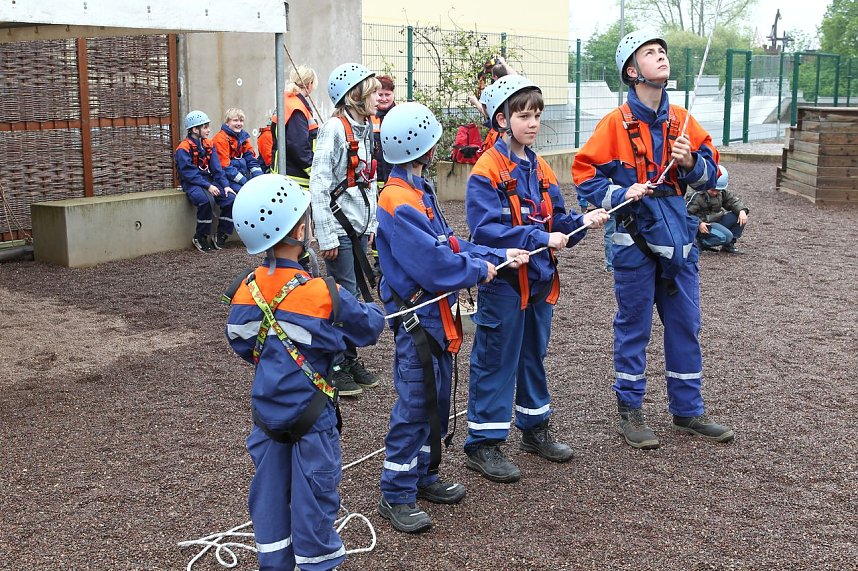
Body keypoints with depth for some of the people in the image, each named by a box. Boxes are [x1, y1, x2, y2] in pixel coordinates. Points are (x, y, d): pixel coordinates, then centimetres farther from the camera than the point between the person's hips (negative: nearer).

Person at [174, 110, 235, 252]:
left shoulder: (208, 145, 12)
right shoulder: (183, 149, -9)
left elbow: (216, 168, 6)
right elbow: (189, 172, -17)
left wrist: (225, 185, -7)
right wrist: (207, 186, -24)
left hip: (209, 181, 6)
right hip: (192, 183, -6)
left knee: (230, 199, -16)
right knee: (207, 200, -35)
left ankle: (221, 237, -7)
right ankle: (200, 238, -17)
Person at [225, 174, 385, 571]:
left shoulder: (248, 289, -7)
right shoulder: (322, 293, -22)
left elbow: (240, 342, 5)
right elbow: (367, 329, -8)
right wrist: (376, 311, 14)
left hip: (267, 408, 5)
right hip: (310, 412, -5)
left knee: (269, 488, 17)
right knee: (314, 493, 9)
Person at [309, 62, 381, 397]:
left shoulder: (365, 129, 11)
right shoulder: (335, 129, -14)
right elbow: (319, 184, -17)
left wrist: (372, 224, 14)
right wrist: (326, 236, -18)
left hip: (359, 226, 8)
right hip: (339, 226, -8)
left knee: (356, 294, 12)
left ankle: (350, 359, 23)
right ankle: (335, 368, 8)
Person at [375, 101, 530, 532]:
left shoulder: (419, 193, 10)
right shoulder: (399, 204, -22)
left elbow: (449, 245, 13)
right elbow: (434, 265, -25)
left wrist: (499, 255, 7)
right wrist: (480, 269, -11)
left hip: (435, 314, 10)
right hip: (416, 317, -10)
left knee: (436, 399, 19)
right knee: (415, 406, -2)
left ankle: (424, 476, 33)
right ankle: (396, 496, 9)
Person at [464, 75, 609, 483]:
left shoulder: (539, 169, 10)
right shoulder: (486, 170, -14)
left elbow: (556, 220, 13)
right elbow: (486, 229, -24)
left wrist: (582, 221, -7)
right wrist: (540, 238, -28)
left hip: (539, 279, 8)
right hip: (503, 281, -8)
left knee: (534, 355, 19)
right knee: (495, 361, 0)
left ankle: (534, 428, 34)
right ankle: (483, 443, 10)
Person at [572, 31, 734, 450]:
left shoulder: (682, 121, 9)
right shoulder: (616, 123, -5)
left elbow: (710, 173, 12)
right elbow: (585, 174, -5)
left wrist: (691, 163, -9)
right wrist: (620, 195, -19)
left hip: (677, 235, 5)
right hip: (635, 238, -5)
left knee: (685, 325, 11)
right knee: (633, 327, 5)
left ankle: (687, 410, 24)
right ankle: (630, 412, 18)